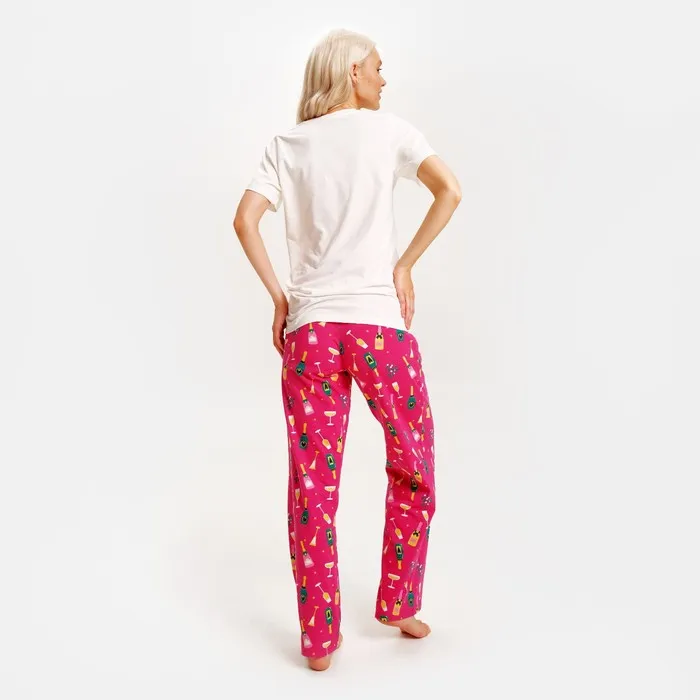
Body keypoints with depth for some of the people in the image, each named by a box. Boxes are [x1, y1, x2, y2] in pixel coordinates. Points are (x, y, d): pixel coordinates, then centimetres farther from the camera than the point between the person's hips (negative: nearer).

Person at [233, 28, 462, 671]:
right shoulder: (387, 128, 6)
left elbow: (245, 220, 0)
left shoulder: (286, 145, 12)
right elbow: (450, 191, -7)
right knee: (414, 471, 17)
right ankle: (398, 606, 28)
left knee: (313, 488, 7)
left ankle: (319, 641, 17)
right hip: (381, 323, -2)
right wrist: (406, 265, 0)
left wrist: (278, 297, 5)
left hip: (308, 328, 3)